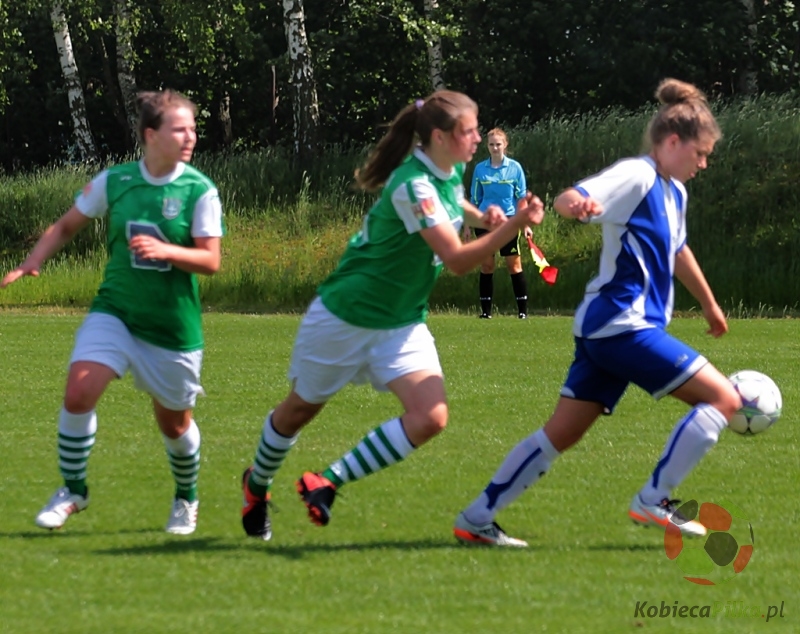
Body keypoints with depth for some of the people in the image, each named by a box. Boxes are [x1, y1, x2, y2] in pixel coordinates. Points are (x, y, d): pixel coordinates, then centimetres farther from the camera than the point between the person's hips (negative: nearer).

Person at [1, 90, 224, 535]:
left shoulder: (200, 191, -10)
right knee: (79, 392, -18)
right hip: (114, 312, 1)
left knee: (174, 422, 10)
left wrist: (165, 250, -27)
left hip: (173, 326, -1)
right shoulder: (113, 181, -3)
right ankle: (73, 491, 3)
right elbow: (67, 226, 10)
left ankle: (186, 499, 39)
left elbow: (211, 262, -11)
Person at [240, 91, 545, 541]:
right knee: (301, 409, 14)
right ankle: (257, 485, 42)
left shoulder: (452, 173, -2)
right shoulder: (413, 185, -28)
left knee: (430, 418, -15)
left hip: (403, 324, 7)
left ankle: (328, 483, -4)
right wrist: (515, 226, -42)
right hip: (347, 316, -7)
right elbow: (457, 260, -32)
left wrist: (479, 216, 4)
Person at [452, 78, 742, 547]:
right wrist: (577, 204, -51)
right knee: (723, 399, -9)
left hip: (604, 331, 10)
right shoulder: (637, 177, -12)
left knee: (562, 433, 10)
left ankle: (476, 520, 11)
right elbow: (569, 200, -26)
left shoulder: (674, 192, 16)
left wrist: (710, 305, 47)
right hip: (622, 325, -10)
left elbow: (677, 251, 34)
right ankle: (654, 501, -5)